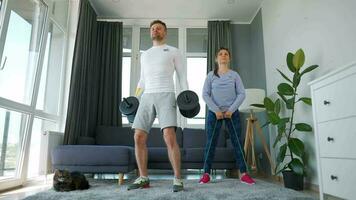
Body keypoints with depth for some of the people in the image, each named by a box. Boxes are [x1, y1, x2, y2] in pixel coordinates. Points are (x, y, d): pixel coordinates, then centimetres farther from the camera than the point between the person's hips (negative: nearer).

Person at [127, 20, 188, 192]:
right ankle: (143, 178, 8)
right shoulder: (145, 54, 25)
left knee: (169, 137, -20)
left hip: (166, 95, -5)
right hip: (147, 97, 5)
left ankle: (177, 179, -9)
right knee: (139, 137, -4)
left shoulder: (174, 51, 11)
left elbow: (182, 76, 6)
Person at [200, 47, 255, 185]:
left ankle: (243, 174, 6)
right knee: (211, 143, -1)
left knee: (237, 142, 0)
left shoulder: (234, 75, 8)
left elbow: (241, 94, 1)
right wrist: (216, 110, -13)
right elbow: (205, 94, -2)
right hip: (214, 112, 0)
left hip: (232, 112, 1)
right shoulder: (211, 75, 6)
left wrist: (231, 109, -11)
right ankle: (206, 174, 5)